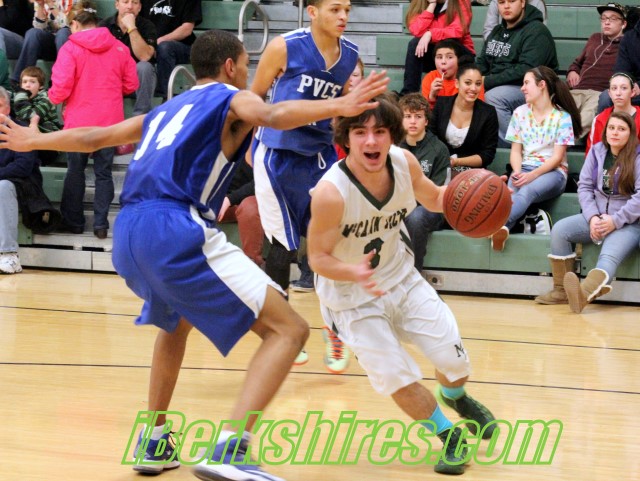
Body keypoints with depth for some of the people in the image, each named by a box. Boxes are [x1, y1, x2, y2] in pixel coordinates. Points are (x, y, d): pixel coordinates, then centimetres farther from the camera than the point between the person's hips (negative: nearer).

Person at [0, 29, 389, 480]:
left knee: (176, 321, 38)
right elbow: (274, 116, -13)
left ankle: (153, 442, 36)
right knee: (288, 330, -7)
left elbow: (93, 137, 41)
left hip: (127, 235, 8)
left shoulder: (166, 110, 31)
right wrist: (340, 106, -26)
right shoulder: (232, 99, 11)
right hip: (175, 229, -8)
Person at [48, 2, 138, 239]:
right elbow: (131, 84, 4)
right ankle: (101, 224, 7)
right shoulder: (119, 48, 1)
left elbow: (61, 88, -14)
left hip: (79, 121, -2)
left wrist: (53, 97, 8)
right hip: (111, 121, 2)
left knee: (75, 171, 13)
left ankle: (73, 221, 19)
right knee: (104, 173, 10)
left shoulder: (70, 48, -10)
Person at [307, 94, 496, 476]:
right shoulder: (331, 192, -33)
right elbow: (318, 257, -23)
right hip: (352, 298, -4)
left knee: (454, 359, 4)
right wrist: (355, 272, -42)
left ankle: (455, 398, 42)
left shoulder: (404, 163, -17)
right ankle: (450, 436, 20)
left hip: (401, 277, 5)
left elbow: (435, 199, 4)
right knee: (399, 378, -8)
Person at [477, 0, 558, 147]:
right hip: (498, 87, 7)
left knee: (493, 97, -33)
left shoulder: (536, 32, -10)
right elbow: (482, 63, 18)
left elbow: (526, 70, -22)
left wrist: (488, 82, -24)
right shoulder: (496, 32, 17)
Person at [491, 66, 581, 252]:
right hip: (524, 169, 4)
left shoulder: (562, 117, 1)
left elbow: (557, 157, -5)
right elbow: (516, 150, 9)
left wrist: (533, 174, -21)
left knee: (527, 190, -38)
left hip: (552, 172, -4)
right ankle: (500, 229, -60)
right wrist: (517, 172, -13)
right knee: (512, 189, -34)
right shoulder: (520, 113, 13)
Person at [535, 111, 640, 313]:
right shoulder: (596, 151, 8)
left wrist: (615, 221, -20)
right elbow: (584, 186, 6)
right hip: (597, 216, 6)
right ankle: (562, 290, -15)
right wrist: (593, 217, -11)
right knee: (560, 229, -17)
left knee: (609, 255, -33)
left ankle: (583, 293, -64)